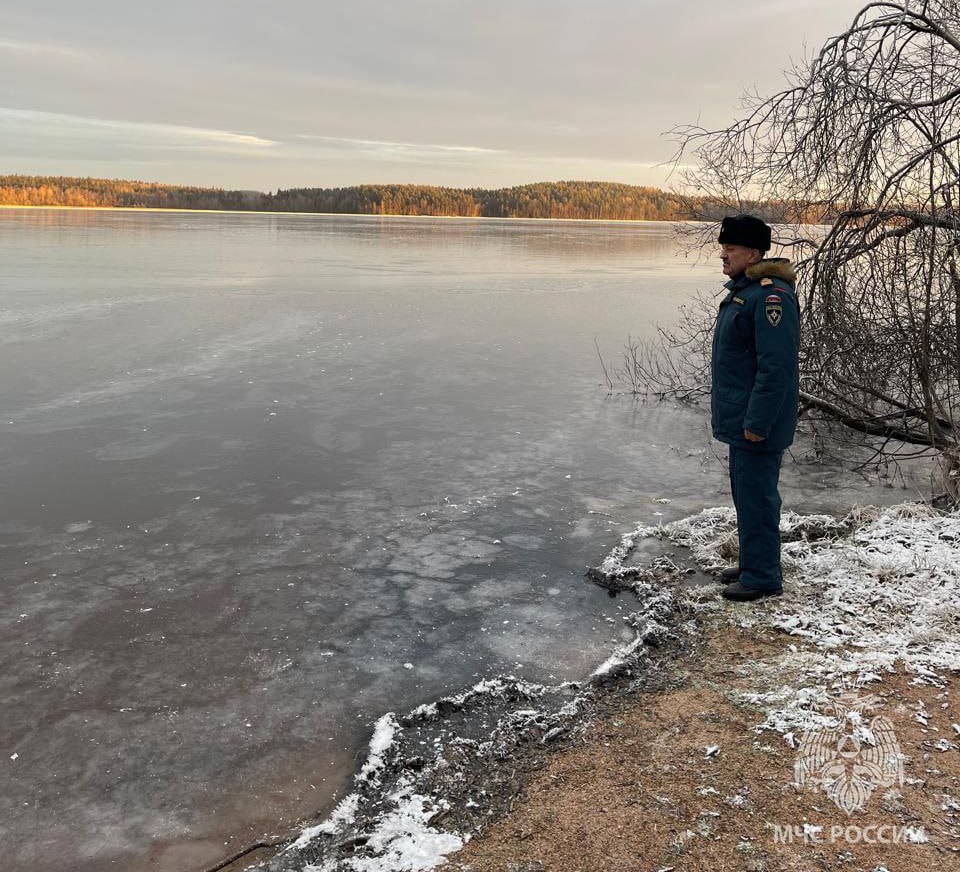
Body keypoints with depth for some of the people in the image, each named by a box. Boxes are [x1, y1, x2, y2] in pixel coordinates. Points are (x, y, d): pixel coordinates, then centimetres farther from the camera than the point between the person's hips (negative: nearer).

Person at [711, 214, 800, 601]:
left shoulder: (771, 296, -20)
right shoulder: (742, 290, 14)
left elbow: (776, 366, -25)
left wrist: (757, 422, -24)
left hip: (758, 426, -10)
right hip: (740, 419, 10)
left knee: (757, 496, -3)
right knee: (746, 492, 18)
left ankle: (762, 577, 8)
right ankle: (753, 564, 31)